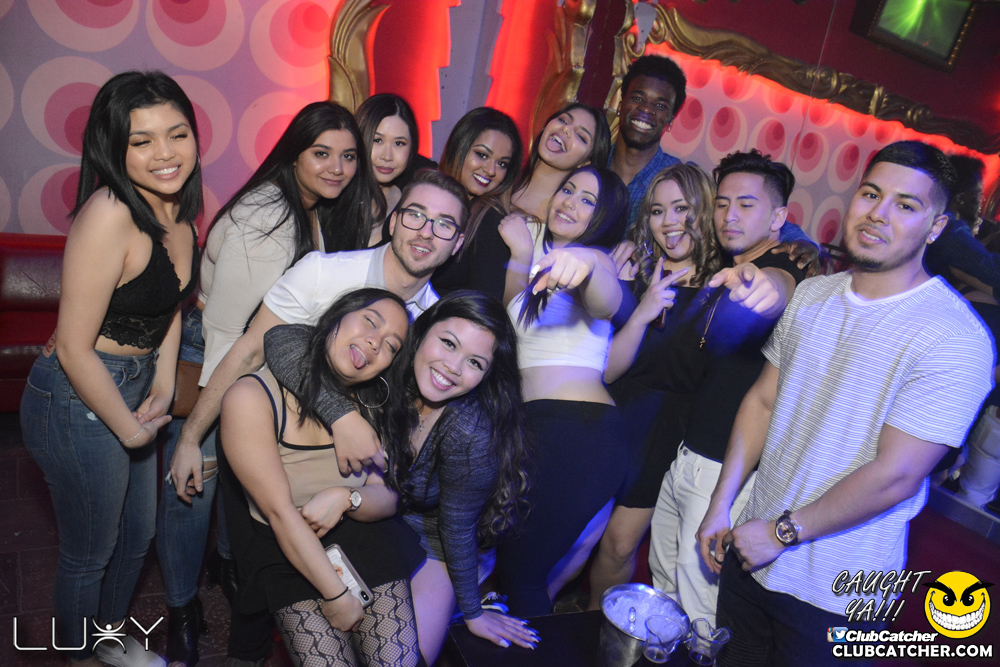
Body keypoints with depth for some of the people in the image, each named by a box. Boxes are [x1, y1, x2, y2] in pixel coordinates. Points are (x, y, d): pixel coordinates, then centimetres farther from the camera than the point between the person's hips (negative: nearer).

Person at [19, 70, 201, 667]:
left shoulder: (178, 207, -1)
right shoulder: (110, 214, -27)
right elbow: (74, 349, -25)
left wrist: (163, 389, 3)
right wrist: (130, 429, -13)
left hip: (135, 388, 8)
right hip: (78, 402, -8)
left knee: (139, 534, 27)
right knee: (90, 553, 16)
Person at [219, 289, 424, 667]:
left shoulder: (371, 407, -3)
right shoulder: (251, 397, -17)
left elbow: (388, 498, -1)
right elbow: (280, 512, -17)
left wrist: (345, 498, -23)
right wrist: (336, 595, -16)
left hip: (368, 542, 3)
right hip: (290, 554, -2)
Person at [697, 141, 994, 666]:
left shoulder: (955, 340, -18)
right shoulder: (812, 294, 1)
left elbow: (895, 476, -21)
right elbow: (762, 400, 4)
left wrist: (783, 532, -14)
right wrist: (720, 506, 2)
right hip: (753, 550, 5)